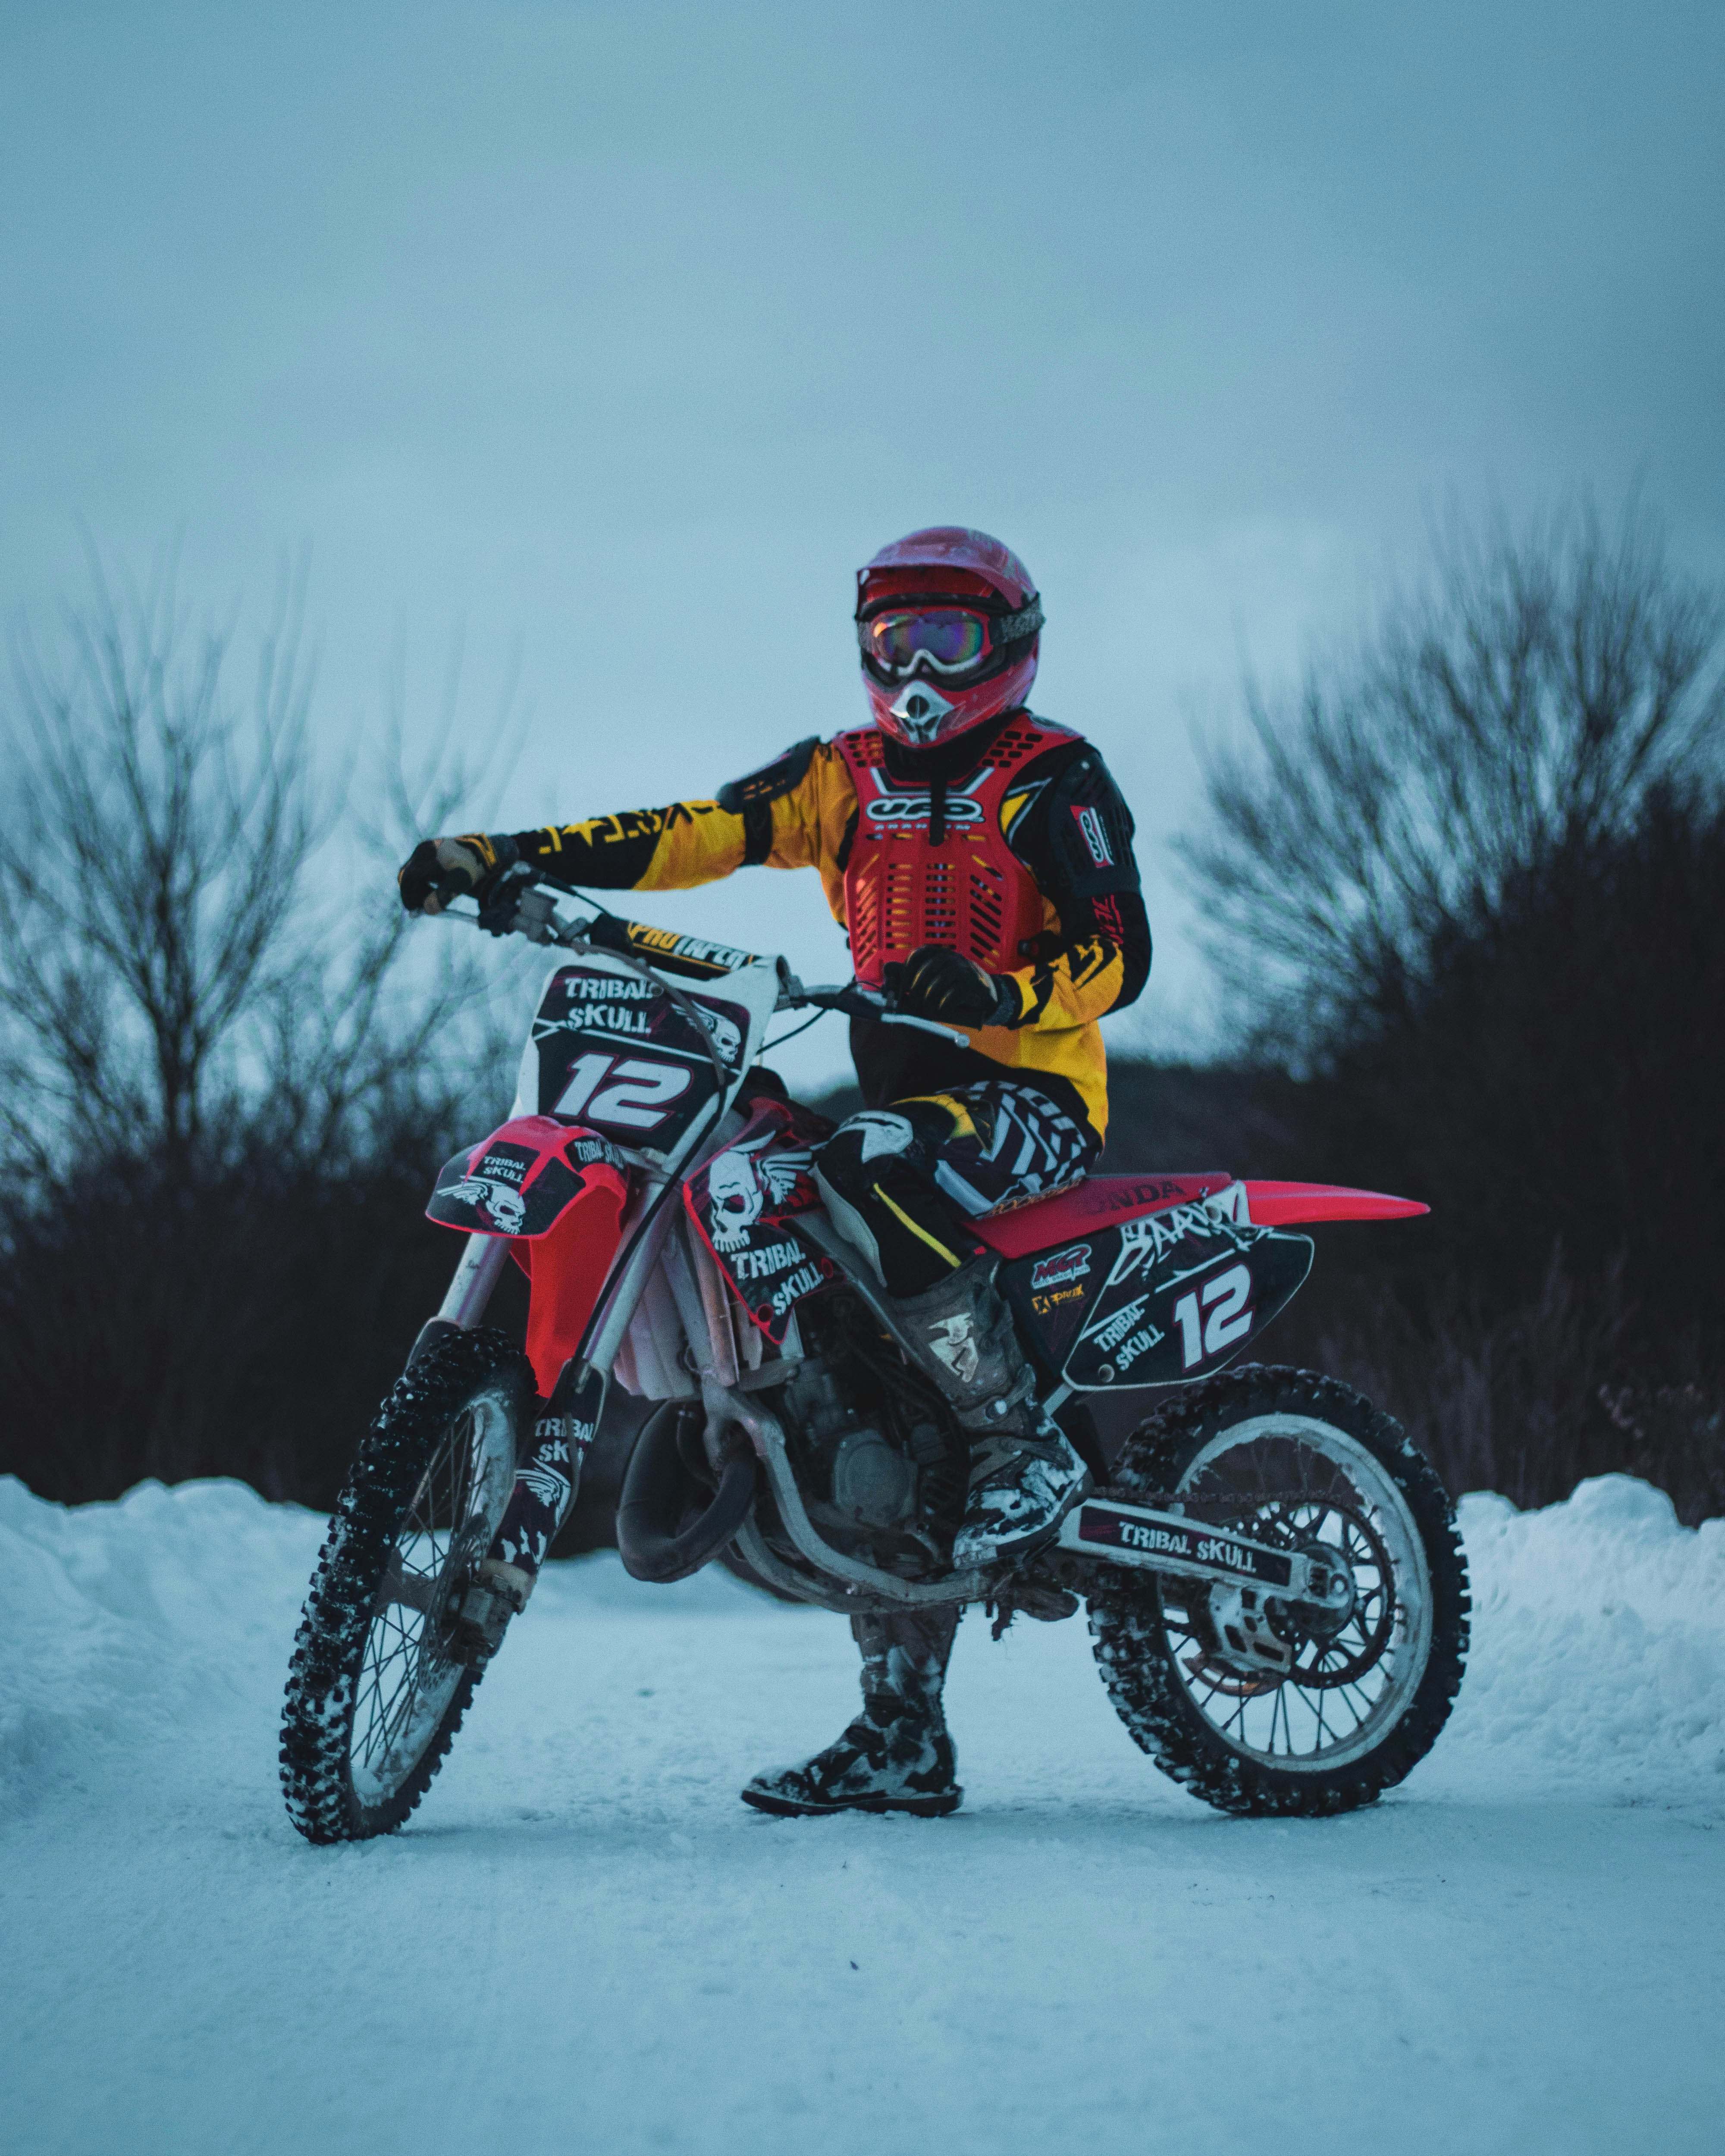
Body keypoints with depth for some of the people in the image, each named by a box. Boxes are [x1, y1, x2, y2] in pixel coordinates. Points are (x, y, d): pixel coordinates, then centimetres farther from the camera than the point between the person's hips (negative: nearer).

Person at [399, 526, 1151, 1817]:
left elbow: (1121, 956, -13)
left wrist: (1000, 991, -33)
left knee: (876, 1179, -37)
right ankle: (902, 1742, 4)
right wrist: (500, 860, -11)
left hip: (1035, 1093, -6)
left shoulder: (1051, 778, -3)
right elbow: (693, 833, 1)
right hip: (902, 1102, 6)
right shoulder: (848, 777, 13)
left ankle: (1029, 1452, -23)